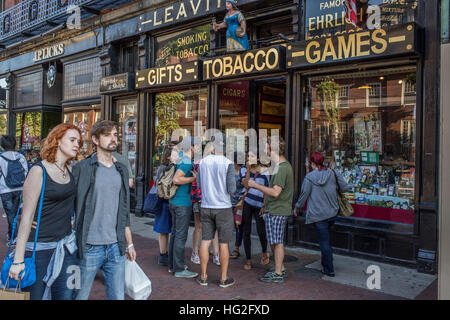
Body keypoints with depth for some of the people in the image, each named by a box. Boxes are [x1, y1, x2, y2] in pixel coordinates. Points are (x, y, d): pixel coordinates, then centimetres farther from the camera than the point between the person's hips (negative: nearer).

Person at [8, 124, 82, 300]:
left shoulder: (70, 171, 7)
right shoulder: (39, 171, -11)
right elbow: (27, 216, -14)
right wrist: (18, 260, -15)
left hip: (66, 247, 6)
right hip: (40, 248, -6)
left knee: (66, 295, 8)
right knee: (36, 295, 4)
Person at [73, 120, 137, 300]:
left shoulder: (121, 170, 11)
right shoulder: (83, 168, -6)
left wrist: (129, 243, 16)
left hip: (116, 247, 5)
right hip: (89, 248, -4)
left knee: (118, 296, 11)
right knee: (80, 296, 8)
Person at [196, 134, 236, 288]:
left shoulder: (203, 162, 1)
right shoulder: (228, 164, -12)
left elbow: (199, 184, 10)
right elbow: (232, 189, -13)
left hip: (206, 207, 4)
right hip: (223, 208, -4)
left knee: (205, 241, 10)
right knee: (223, 243, 6)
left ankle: (203, 277, 19)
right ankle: (224, 278, 15)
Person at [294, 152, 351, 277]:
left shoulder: (309, 177, -11)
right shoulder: (333, 173, -1)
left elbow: (304, 195, -5)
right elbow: (345, 187, 2)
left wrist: (297, 208, 10)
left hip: (318, 215, -4)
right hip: (333, 213, 5)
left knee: (324, 242, 3)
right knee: (326, 238, 23)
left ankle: (329, 270, 12)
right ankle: (326, 263, 32)